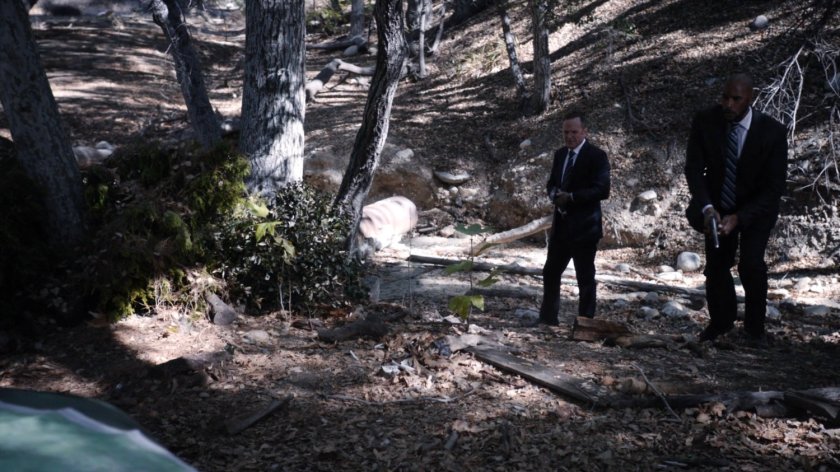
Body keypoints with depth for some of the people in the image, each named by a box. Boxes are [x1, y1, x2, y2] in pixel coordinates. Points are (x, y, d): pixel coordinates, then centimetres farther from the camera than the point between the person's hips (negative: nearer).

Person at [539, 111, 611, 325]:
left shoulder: (596, 156, -9)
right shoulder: (560, 154, 13)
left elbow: (602, 190, -16)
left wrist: (571, 197, -21)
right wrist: (555, 194, -5)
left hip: (584, 226, -7)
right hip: (561, 224, 7)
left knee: (585, 277, 1)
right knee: (551, 272, 12)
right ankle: (548, 318, 25)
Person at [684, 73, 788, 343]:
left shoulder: (773, 132, -23)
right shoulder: (705, 122, -18)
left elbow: (775, 187, -19)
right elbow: (694, 168, -17)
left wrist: (739, 218, -30)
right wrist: (706, 207, -33)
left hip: (757, 209, -2)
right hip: (717, 204, 3)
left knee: (751, 264, -18)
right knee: (716, 265, 8)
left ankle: (755, 325, 4)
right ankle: (721, 320, 31)